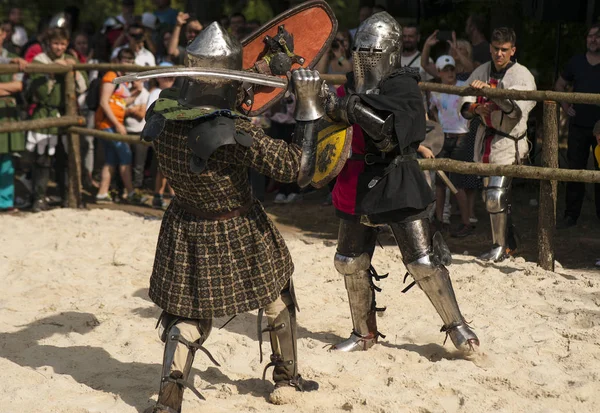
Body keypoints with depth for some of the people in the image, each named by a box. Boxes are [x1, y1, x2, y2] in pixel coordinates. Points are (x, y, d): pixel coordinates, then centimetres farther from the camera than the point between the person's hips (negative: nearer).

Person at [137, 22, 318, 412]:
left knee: (186, 313, 16)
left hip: (186, 231, 4)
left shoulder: (164, 113, -13)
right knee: (277, 298, 21)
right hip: (240, 233, -4)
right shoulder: (235, 133, -30)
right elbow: (295, 165, -25)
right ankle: (286, 377, 35)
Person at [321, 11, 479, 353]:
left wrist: (352, 109, -35)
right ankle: (365, 334, 28)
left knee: (422, 262, -7)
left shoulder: (403, 86, -14)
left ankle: (456, 324, 12)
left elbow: (392, 132, -30)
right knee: (350, 262, 12)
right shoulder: (354, 87, 6)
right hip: (358, 184, 7)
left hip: (398, 185, -7)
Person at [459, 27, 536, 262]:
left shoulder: (521, 75, -10)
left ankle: (500, 247, 0)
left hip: (508, 141, -7)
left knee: (496, 195, -15)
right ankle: (510, 243, 29)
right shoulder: (481, 73, 7)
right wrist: (476, 108, -21)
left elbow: (517, 106, -28)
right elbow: (465, 108, 2)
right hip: (486, 139, 7)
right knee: (490, 196, 14)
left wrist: (489, 89, -39)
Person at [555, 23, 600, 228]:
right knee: (575, 169, 5)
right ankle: (571, 215, 11)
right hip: (578, 125, 3)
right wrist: (565, 106, 7)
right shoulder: (576, 62, 6)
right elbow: (560, 85, 20)